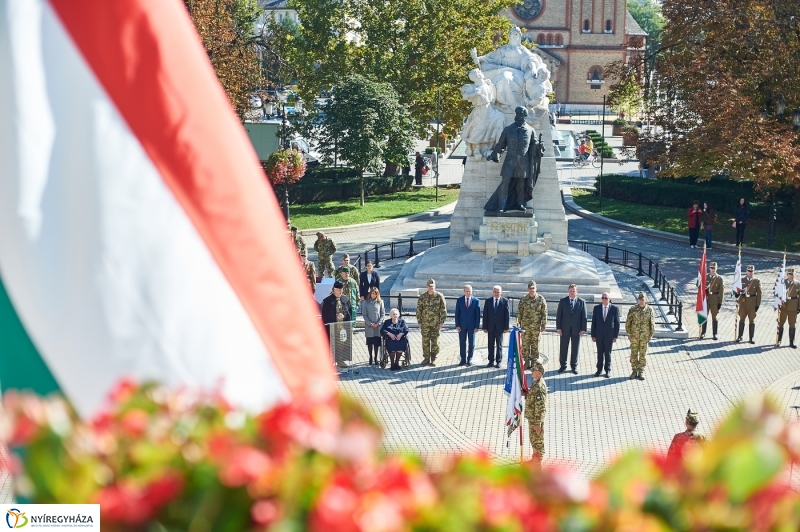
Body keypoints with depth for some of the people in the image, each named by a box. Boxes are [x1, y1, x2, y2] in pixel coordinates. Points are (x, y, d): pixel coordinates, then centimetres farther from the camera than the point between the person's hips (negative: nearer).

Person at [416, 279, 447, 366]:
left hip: (436, 323, -1)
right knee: (425, 341, 4)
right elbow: (419, 310, 4)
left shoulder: (439, 296, -2)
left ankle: (433, 359, 14)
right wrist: (419, 322, 0)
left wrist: (442, 321, -4)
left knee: (435, 341, 4)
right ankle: (426, 358, 15)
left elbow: (443, 310, 0)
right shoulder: (422, 296, 0)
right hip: (425, 323, 1)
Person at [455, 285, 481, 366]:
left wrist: (477, 326, -8)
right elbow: (457, 314, 1)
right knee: (462, 343, 5)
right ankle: (463, 359, 14)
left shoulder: (476, 301, -4)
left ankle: (469, 359, 17)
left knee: (471, 343, 6)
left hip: (472, 326, -1)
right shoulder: (459, 300, 0)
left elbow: (478, 314, -3)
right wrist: (457, 325, -5)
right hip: (462, 325, 1)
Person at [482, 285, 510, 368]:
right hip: (490, 326, 2)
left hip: (500, 327, -2)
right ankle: (491, 361, 14)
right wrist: (484, 327, -2)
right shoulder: (488, 301, 3)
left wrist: (506, 327, -7)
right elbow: (485, 314, 2)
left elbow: (507, 315, -3)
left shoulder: (505, 301, -2)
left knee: (499, 345, 6)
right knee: (491, 345, 7)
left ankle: (498, 361, 12)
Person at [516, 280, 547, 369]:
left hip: (536, 326, -1)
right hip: (525, 326, 1)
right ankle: (527, 361, 13)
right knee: (525, 344, 3)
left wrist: (543, 325, -2)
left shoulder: (541, 299, -3)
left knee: (535, 345, 6)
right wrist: (518, 324, 1)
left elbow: (544, 313, 0)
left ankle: (534, 361, 16)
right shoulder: (523, 300, -1)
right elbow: (519, 313, 4)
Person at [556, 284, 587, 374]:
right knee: (563, 349, 6)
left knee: (575, 349, 8)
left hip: (576, 330, 0)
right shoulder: (563, 301, 0)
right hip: (565, 329, 0)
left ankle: (574, 366, 20)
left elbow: (584, 317, -1)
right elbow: (558, 315, 1)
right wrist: (558, 328, -5)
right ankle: (563, 366, 17)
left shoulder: (582, 302, -1)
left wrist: (583, 329, -6)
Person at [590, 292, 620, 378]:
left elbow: (617, 323, -4)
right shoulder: (596, 308, -1)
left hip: (609, 335, -2)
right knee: (600, 353, 10)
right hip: (599, 335, 2)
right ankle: (599, 369, 21)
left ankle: (608, 370, 18)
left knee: (608, 353, 7)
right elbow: (593, 322, 2)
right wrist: (593, 335, -1)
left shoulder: (615, 308, -7)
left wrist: (616, 336, -6)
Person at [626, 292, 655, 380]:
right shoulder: (632, 309, -6)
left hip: (644, 336, 0)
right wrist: (629, 334, -5)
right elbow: (628, 322, -2)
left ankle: (641, 372, 12)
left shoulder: (649, 310, -4)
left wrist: (651, 335, -2)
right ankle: (634, 371, 15)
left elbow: (652, 323, 1)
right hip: (634, 335, 0)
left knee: (643, 354, 4)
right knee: (634, 353, 5)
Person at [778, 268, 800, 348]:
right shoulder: (782, 282, 0)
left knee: (792, 325, 5)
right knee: (780, 324, 8)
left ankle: (791, 342, 12)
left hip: (793, 307, 0)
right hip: (783, 306, 0)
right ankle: (779, 341, 21)